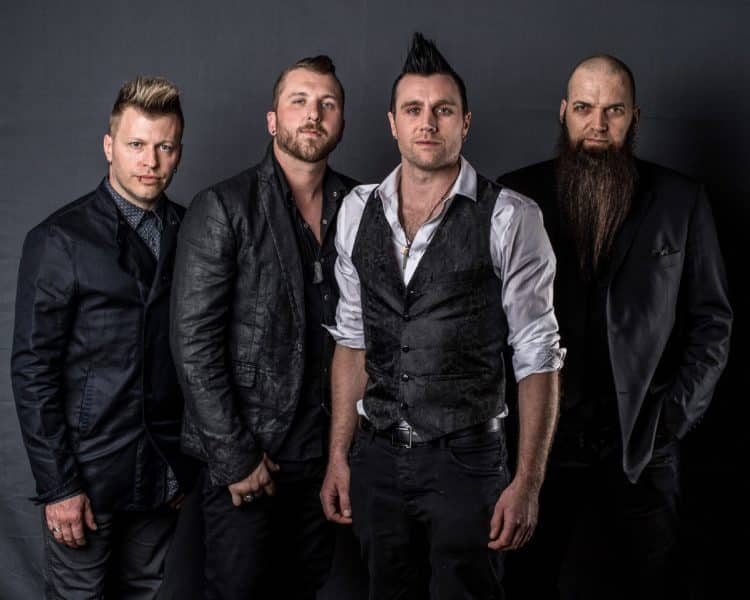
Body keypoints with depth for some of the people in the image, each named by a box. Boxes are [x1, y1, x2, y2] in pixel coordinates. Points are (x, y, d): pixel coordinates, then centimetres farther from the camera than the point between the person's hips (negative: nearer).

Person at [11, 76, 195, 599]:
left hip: (165, 471, 4)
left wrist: (190, 461, 9)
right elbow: (32, 371, -10)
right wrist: (57, 485, -13)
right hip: (87, 473, -4)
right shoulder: (60, 240, -9)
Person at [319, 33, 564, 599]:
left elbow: (538, 357, -7)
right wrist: (339, 458, 9)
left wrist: (527, 483, -11)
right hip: (377, 458, 4)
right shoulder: (358, 210, 5)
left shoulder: (509, 218, -9)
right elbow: (353, 340, 11)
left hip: (466, 460, -4)